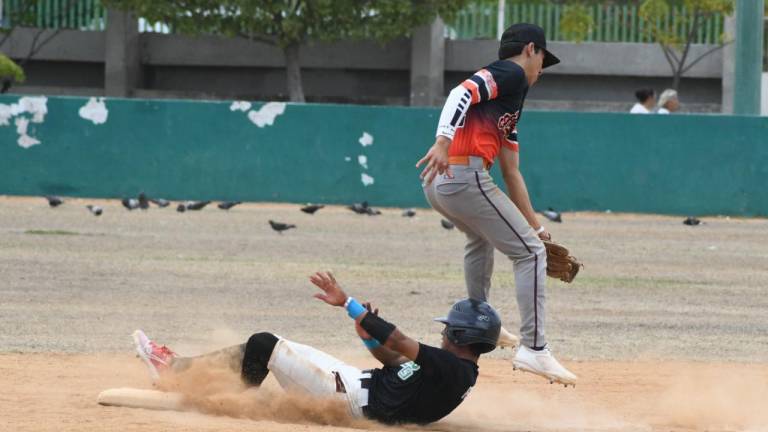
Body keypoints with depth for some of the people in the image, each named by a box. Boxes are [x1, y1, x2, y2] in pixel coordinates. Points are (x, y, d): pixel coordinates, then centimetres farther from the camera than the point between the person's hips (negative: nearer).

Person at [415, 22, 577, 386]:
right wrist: (443, 142, -31)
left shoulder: (510, 98, 28)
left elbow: (511, 172, 30)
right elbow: (462, 93, -17)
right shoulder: (511, 74, 1)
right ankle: (533, 349, -13)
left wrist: (535, 225, 30)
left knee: (482, 236, 38)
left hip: (436, 186, 10)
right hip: (464, 176, -10)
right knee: (530, 252, -5)